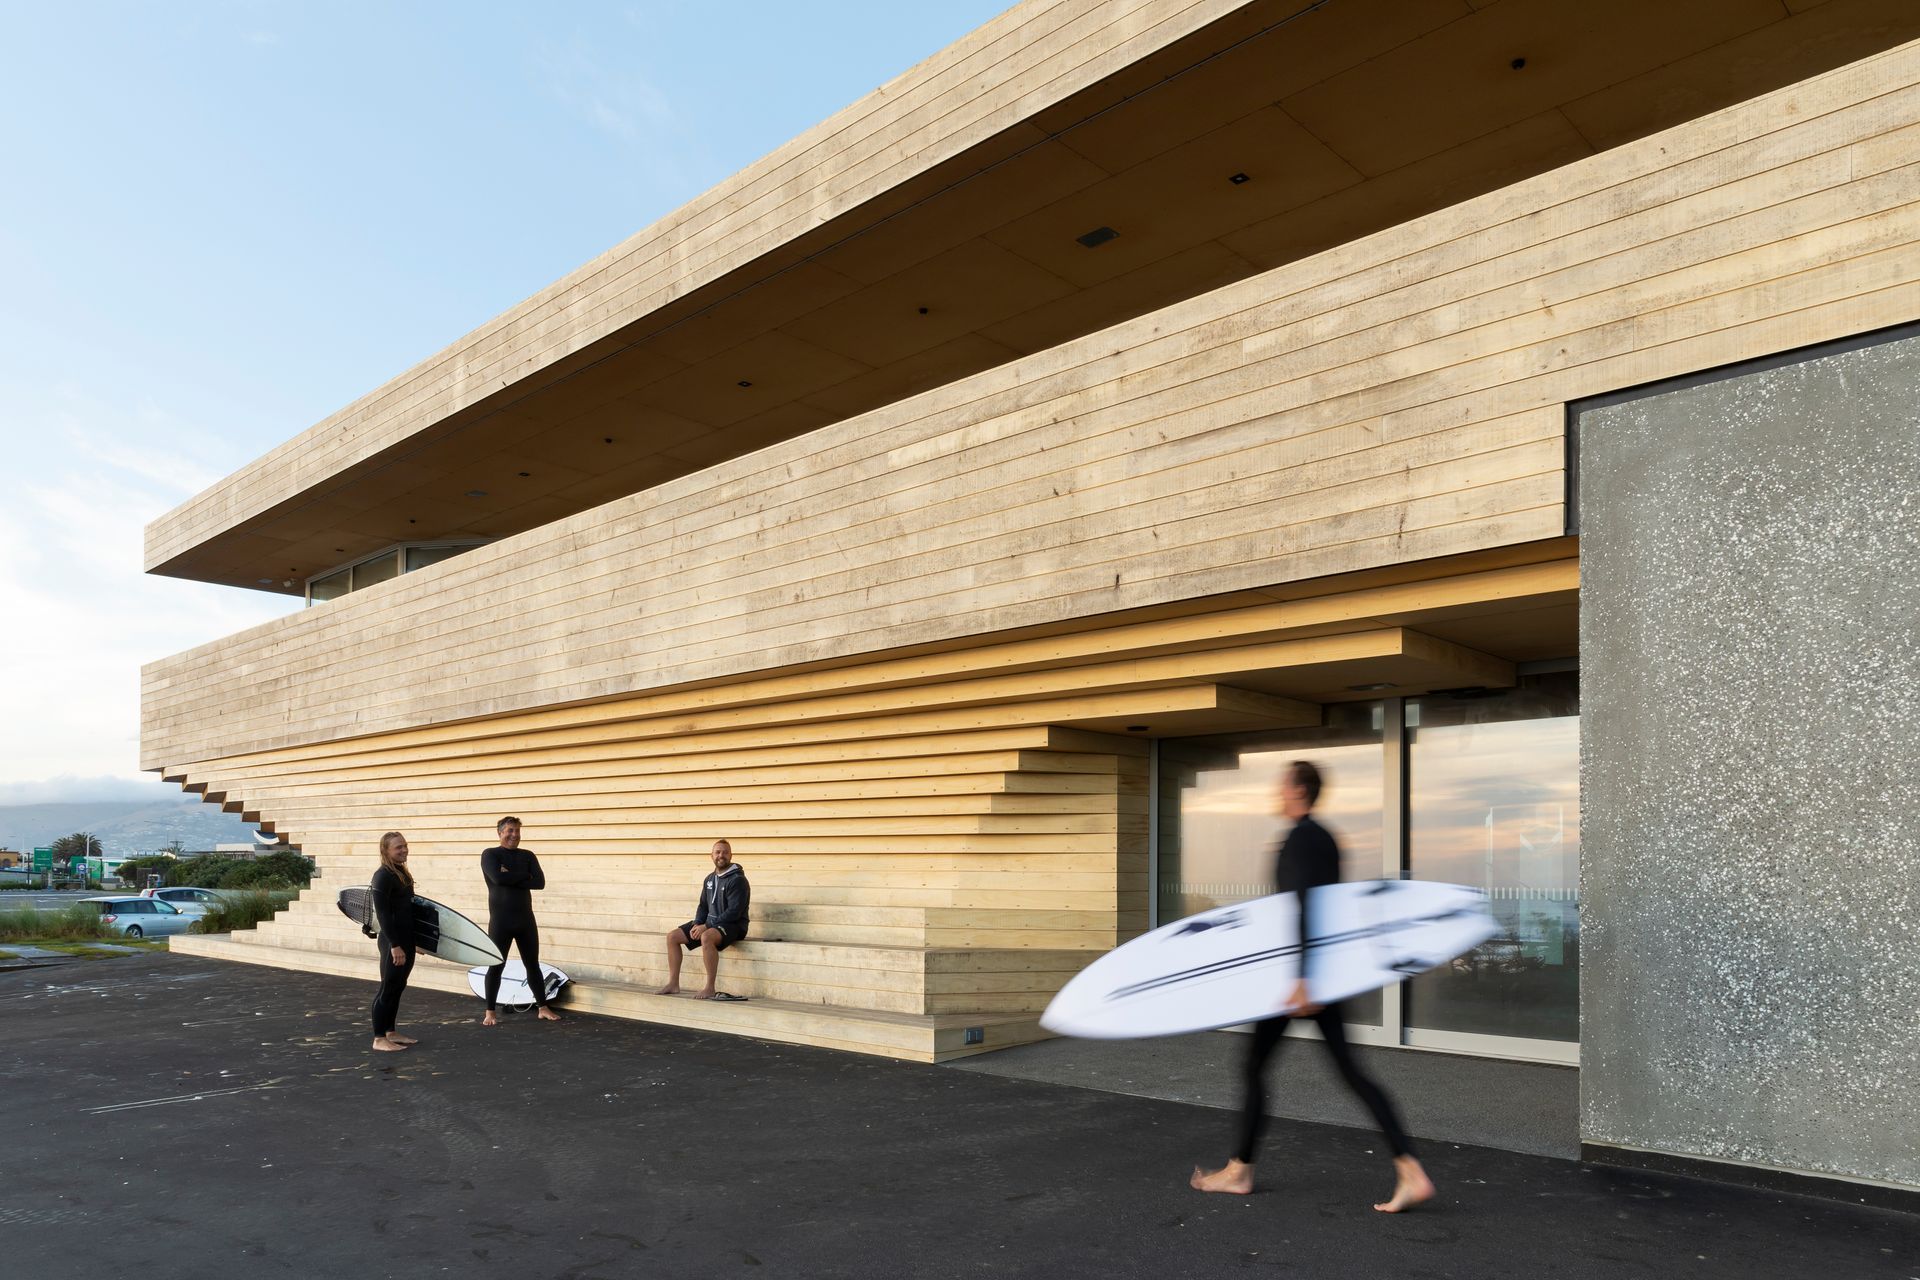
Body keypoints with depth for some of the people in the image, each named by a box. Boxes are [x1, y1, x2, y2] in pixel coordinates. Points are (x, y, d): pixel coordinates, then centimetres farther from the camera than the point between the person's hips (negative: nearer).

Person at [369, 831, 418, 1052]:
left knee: (398, 988, 15)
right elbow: (382, 914, -19)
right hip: (393, 942, -9)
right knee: (388, 989, -1)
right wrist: (394, 945, -22)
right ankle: (379, 1038, 7)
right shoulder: (383, 876, -15)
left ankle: (390, 1033, 24)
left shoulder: (402, 873, 11)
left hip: (406, 940, 9)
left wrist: (415, 941, 19)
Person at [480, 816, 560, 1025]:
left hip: (525, 919, 4)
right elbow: (497, 877, -21)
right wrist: (524, 875, -10)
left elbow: (540, 882, -5)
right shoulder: (490, 855, -2)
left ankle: (543, 1008, 16)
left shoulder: (527, 855, 9)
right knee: (496, 966, 2)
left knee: (533, 964, 9)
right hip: (500, 920, -4)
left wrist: (511, 878, -14)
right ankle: (490, 1012, 12)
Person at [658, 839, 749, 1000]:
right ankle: (673, 984, 3)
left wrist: (706, 927, -21)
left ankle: (710, 988, -32)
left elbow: (734, 912, -21)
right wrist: (697, 924, -5)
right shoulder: (710, 879, 13)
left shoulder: (737, 880, -13)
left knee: (706, 937, -39)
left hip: (733, 925, -9)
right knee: (672, 937, 0)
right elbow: (703, 906, 17)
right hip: (710, 922, 9)